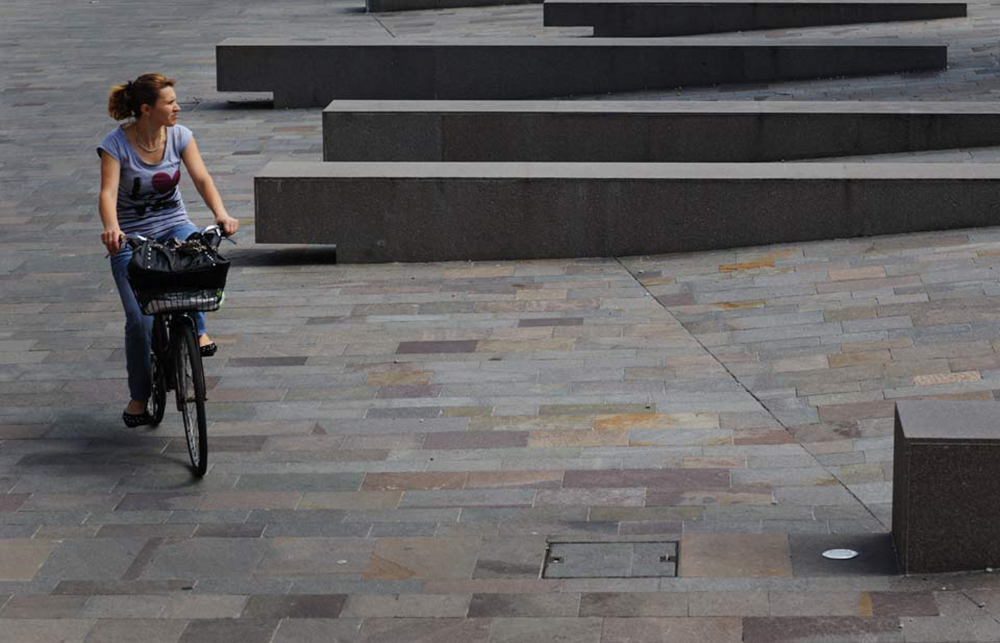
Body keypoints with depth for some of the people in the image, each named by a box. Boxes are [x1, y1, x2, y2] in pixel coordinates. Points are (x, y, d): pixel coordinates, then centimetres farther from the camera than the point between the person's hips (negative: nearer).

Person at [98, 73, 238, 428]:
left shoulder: (180, 136, -3)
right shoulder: (116, 144, -13)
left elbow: (201, 178, -12)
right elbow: (108, 191, -25)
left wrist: (220, 213, -31)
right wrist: (111, 228, -45)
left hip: (174, 225, 2)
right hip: (132, 236, -2)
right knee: (140, 319, -11)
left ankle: (197, 331, -22)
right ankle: (138, 398, 7)